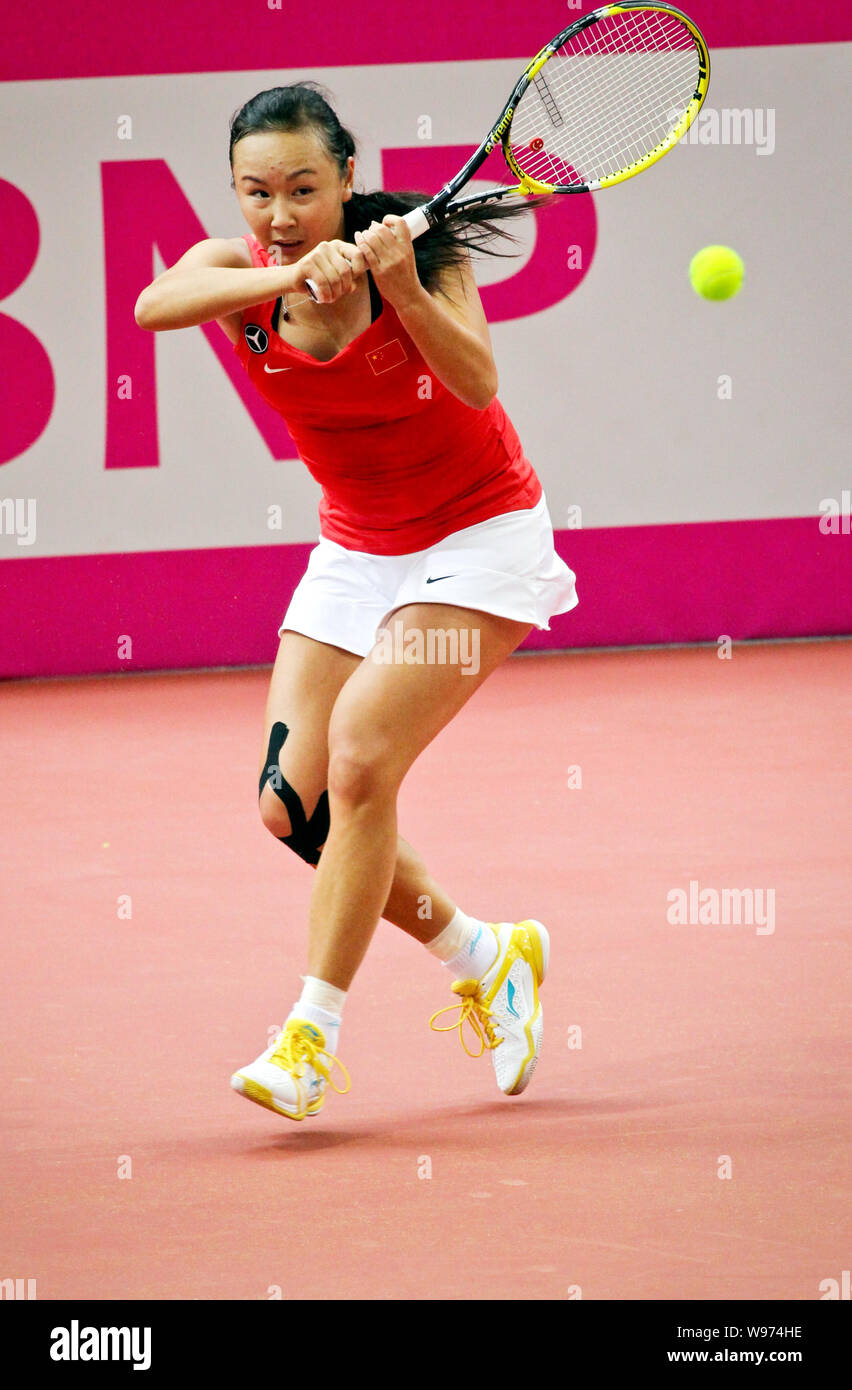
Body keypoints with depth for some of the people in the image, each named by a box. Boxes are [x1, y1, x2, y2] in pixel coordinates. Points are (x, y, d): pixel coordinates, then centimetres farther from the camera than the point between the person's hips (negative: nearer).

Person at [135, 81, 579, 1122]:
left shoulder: (420, 247, -18)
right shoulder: (238, 270, -11)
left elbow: (478, 383, -34)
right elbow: (155, 305, -35)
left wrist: (400, 288, -50)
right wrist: (290, 276, -51)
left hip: (478, 538, -5)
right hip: (358, 553, 5)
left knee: (360, 756, -21)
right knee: (293, 804, -3)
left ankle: (313, 1033, -11)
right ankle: (485, 959, 19)